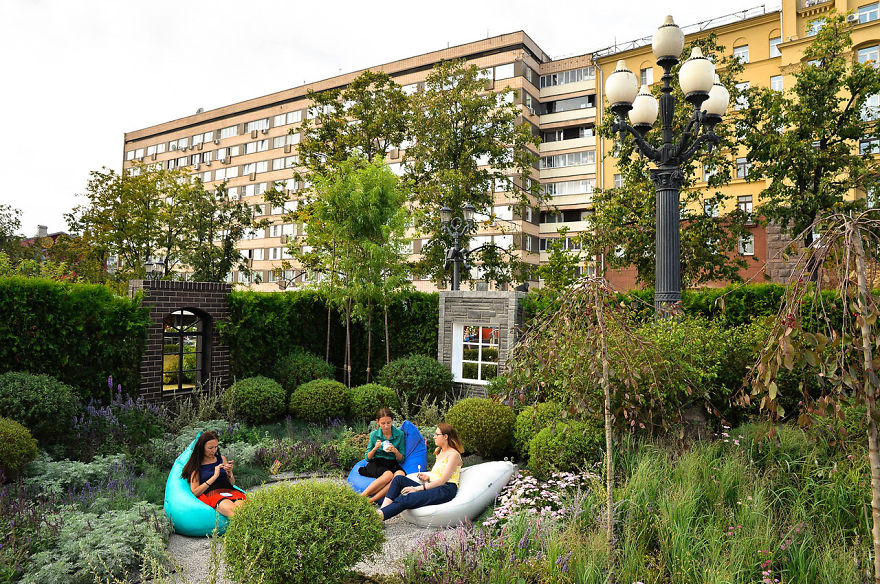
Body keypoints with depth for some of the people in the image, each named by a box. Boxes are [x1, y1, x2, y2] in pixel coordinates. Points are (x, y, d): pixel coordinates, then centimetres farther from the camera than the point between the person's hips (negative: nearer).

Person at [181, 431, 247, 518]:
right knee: (232, 509, -41)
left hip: (229, 492, 4)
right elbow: (195, 492, 0)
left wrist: (230, 473, 0)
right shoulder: (196, 466, 10)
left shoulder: (221, 458, 21)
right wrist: (215, 476, -8)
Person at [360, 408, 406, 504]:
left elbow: (401, 460, 5)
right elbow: (368, 458, 7)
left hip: (393, 464, 1)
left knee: (400, 474, -35)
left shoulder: (400, 434, 2)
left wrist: (395, 451, -16)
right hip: (376, 464, -1)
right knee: (388, 474, -36)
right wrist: (375, 448, -12)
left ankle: (372, 500, -38)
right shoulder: (374, 434, 3)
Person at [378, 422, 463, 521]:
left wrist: (418, 488, -16)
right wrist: (428, 477, 6)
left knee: (406, 499, -31)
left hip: (446, 489, -9)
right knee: (399, 479, -9)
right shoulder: (439, 451, 23)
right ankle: (382, 510, -25)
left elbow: (442, 480, -13)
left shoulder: (453, 454, -5)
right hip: (433, 487, 9)